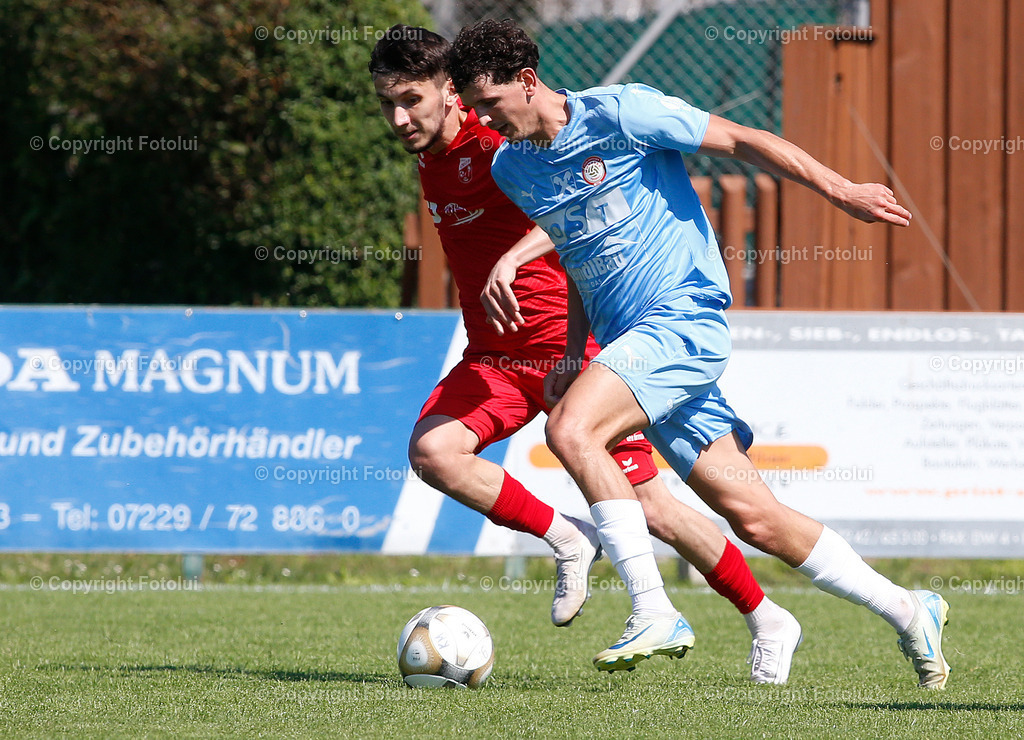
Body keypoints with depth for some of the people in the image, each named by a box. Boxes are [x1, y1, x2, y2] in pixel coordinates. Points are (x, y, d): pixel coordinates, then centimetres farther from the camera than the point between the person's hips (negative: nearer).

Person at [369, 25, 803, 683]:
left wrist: (513, 258, -45)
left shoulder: (497, 140, -17)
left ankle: (768, 622, 16)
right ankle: (567, 541, -5)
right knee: (431, 451, -22)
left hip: (570, 349, -7)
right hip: (495, 357, 7)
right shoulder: (430, 158, 9)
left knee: (651, 509, -2)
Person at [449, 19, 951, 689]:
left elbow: (740, 140, -6)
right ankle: (908, 611, 15)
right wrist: (574, 354, 16)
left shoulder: (618, 114, -10)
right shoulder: (510, 169, 12)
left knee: (570, 429, -27)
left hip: (685, 318, -7)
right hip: (630, 344, 7)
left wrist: (842, 191, -8)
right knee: (753, 517, 2)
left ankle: (653, 613, -24)